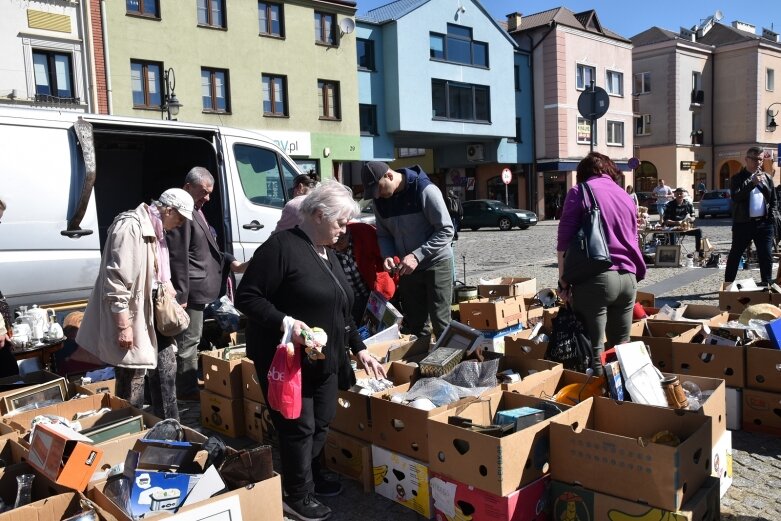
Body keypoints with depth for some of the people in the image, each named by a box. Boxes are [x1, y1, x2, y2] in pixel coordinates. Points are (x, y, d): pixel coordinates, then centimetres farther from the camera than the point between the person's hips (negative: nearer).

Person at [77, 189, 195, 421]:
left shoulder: (156, 229, 11)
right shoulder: (131, 225, -20)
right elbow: (116, 280, -24)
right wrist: (124, 325, -24)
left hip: (153, 313, 11)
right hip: (132, 316, -10)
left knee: (165, 367, 17)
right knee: (133, 378, -3)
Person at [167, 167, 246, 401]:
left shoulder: (196, 211, 15)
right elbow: (178, 258, -23)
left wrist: (231, 262, 13)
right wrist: (181, 295, -23)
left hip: (199, 290, 11)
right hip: (191, 290, -11)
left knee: (192, 340, 19)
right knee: (189, 341, -1)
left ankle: (190, 387, 32)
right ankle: (187, 392, 9)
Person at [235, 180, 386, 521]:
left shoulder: (328, 254, 12)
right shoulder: (281, 246, -16)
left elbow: (340, 310, 19)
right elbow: (246, 297, -18)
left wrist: (359, 349, 16)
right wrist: (284, 322, -29)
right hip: (286, 360, -8)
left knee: (322, 423, 17)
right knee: (298, 427, 3)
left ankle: (309, 477, 39)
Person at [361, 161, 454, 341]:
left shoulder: (425, 190, -18)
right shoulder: (380, 200, 1)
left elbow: (446, 231, -18)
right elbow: (383, 234, 10)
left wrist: (417, 255, -26)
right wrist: (387, 256, -11)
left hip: (436, 263, -6)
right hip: (407, 269, 6)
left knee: (441, 323, -2)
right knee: (413, 323, 13)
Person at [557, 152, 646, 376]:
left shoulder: (579, 192, 1)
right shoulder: (625, 196, 20)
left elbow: (565, 240, -5)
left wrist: (563, 280, 0)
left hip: (594, 278, -6)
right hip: (628, 278, 6)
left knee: (594, 350, -2)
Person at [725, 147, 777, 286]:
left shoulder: (767, 178, 12)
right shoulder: (737, 178, 0)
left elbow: (773, 200, 16)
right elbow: (735, 197, -16)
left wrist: (771, 218, 4)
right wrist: (752, 183, -24)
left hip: (764, 223, 3)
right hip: (743, 223, -3)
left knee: (766, 256, 2)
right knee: (735, 255, 4)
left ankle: (767, 285, 11)